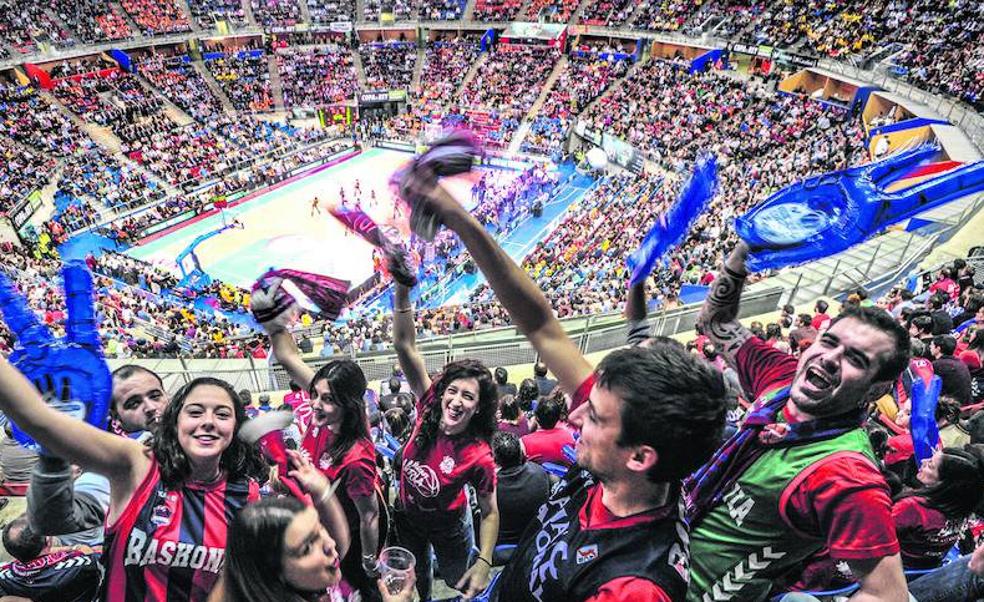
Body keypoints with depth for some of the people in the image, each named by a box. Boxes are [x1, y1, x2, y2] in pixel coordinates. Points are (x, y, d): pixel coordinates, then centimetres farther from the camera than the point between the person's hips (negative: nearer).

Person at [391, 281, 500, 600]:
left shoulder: (478, 456, -32)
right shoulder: (429, 409, -26)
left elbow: (490, 512, -20)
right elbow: (405, 346, -33)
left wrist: (484, 563, -32)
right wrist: (402, 292, -44)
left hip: (448, 527, -3)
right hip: (407, 517, 3)